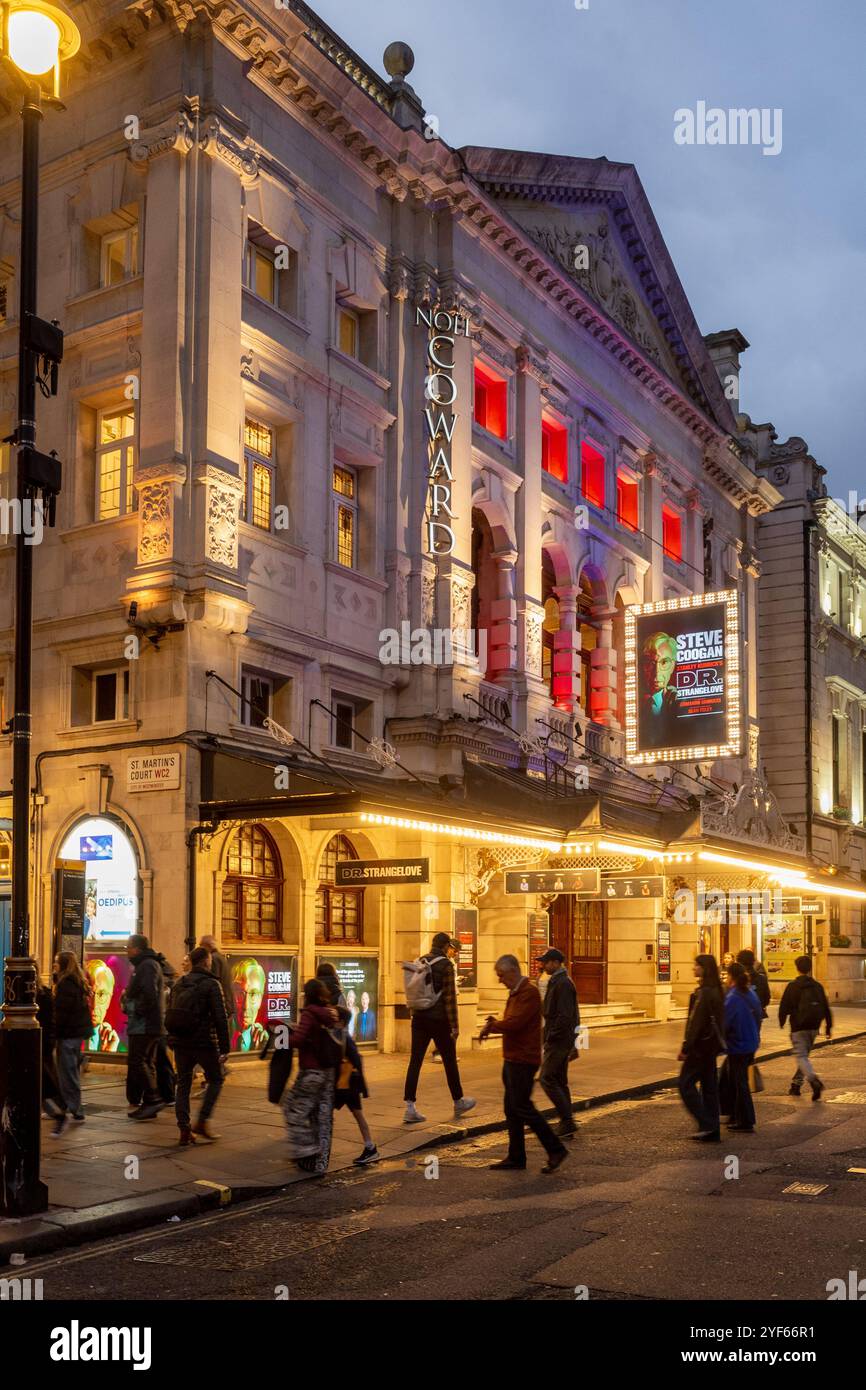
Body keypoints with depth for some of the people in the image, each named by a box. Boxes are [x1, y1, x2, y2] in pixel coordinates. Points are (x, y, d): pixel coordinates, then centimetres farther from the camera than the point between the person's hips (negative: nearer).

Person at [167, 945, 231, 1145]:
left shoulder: (179, 984, 10)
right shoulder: (211, 984, -8)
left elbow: (169, 1016, 14)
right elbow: (220, 1018, -12)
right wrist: (224, 1048, -9)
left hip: (180, 1043, 5)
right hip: (204, 1043, -5)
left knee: (183, 1085, 12)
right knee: (215, 1080, 13)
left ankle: (184, 1130, 9)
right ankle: (201, 1122, 3)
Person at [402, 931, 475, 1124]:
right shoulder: (445, 965, -11)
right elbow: (450, 998, -14)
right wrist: (454, 1025, -10)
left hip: (419, 1019, 5)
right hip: (439, 1020, -5)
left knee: (415, 1061, 1)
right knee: (450, 1061, 11)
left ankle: (410, 1108, -4)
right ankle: (458, 1103, 26)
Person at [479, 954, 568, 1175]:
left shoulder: (529, 993, -15)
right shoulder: (515, 993, 17)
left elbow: (514, 1023, -24)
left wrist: (490, 1026, -8)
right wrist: (494, 1024, -2)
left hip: (523, 1061, -10)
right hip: (512, 1059, 10)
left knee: (522, 1107, -9)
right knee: (511, 1109, 11)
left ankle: (556, 1149, -2)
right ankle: (516, 1157, 16)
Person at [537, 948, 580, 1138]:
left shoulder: (562, 984, -17)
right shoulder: (558, 981, 16)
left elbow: (564, 1016, -24)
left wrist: (550, 1037, -18)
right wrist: (547, 1038, 16)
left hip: (558, 1041, -10)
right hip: (562, 1041, 10)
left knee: (546, 1079, -10)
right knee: (560, 1081, 12)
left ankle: (567, 1121, -8)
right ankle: (566, 1126, 16)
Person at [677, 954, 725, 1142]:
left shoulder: (703, 992, -19)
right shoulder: (716, 990, 11)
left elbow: (695, 1021, -21)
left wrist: (686, 1047, -18)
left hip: (701, 1044, -9)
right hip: (712, 1044, 9)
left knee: (686, 1084, -2)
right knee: (709, 1085, 12)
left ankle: (706, 1124, -5)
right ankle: (712, 1131, 16)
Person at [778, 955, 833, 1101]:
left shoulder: (792, 986, -7)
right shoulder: (818, 986, 6)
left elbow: (784, 1006, -5)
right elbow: (826, 1008, 8)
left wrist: (782, 1021, 12)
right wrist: (829, 1026, 14)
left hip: (798, 1027, -5)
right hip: (814, 1027, 5)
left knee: (801, 1056, -7)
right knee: (804, 1055, 18)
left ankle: (814, 1081, -30)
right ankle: (796, 1084, 24)